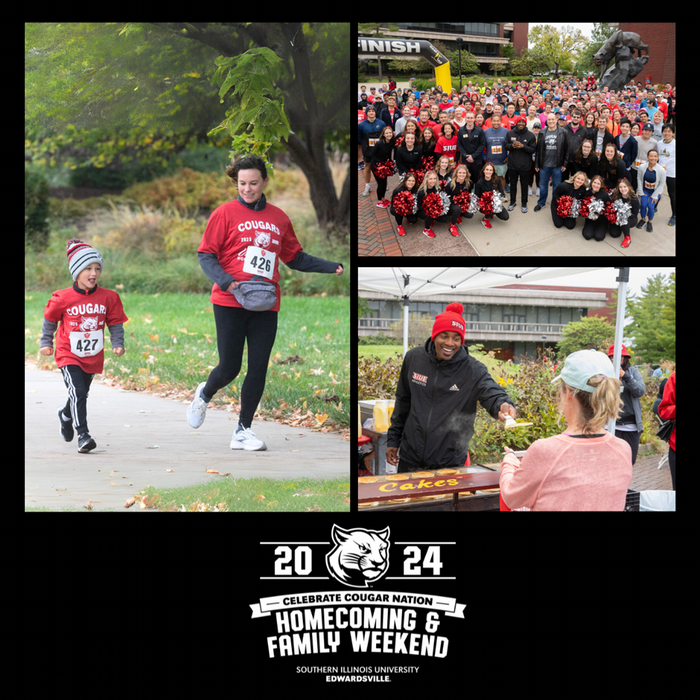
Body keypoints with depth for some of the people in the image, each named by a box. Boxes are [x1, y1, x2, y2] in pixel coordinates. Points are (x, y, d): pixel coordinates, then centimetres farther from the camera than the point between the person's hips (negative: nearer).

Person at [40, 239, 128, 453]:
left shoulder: (108, 297, -6)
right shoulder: (63, 299, -12)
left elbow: (115, 323, 4)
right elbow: (50, 319, 4)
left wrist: (118, 344, -7)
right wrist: (46, 343, 8)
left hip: (93, 357, 4)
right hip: (68, 355, -4)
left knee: (81, 395, 19)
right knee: (77, 392, -19)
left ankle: (65, 415, 51)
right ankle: (83, 435, -15)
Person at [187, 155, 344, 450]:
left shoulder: (278, 218, 12)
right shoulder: (225, 213, -1)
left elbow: (295, 258, 21)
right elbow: (206, 255, -2)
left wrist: (332, 267, 11)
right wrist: (225, 282, -18)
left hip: (265, 305, 4)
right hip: (230, 303, -4)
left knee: (258, 368, 0)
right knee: (229, 368, -3)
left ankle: (243, 431, 12)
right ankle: (204, 395, 31)